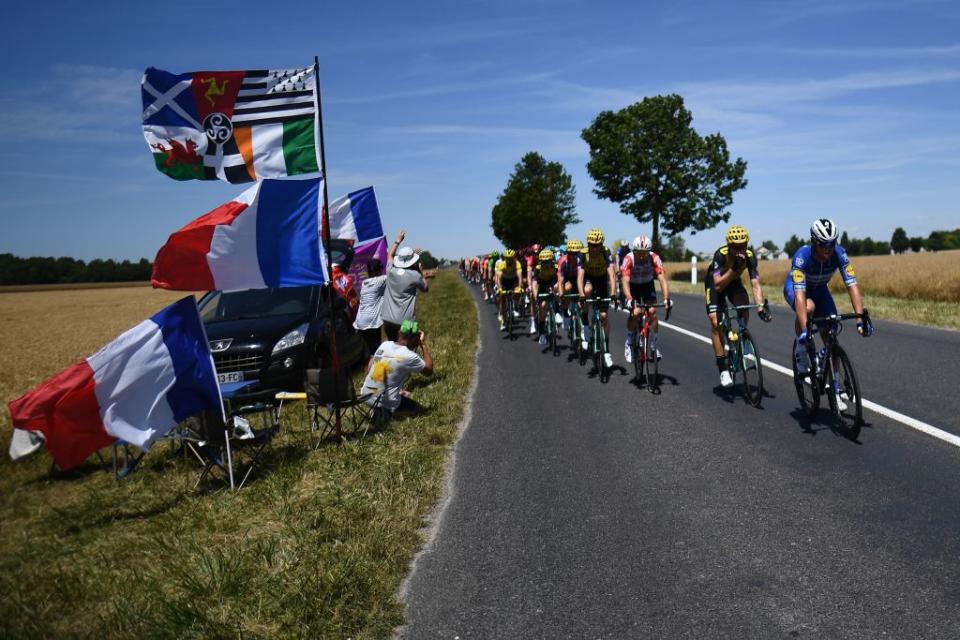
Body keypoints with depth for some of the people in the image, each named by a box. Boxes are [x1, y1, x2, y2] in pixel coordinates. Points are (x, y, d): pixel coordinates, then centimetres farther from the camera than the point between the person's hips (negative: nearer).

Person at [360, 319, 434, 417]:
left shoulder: (384, 344, -2)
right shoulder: (409, 356, -19)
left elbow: (369, 366, 7)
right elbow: (429, 370, -3)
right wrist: (423, 344, 2)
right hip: (384, 401, -7)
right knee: (415, 407, 18)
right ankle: (385, 411, 1)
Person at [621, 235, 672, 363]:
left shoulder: (654, 258, -28)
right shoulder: (628, 259, -32)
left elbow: (662, 279, -36)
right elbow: (625, 281, -41)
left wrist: (666, 298, -51)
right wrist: (629, 299, -57)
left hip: (648, 285, 2)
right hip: (632, 286, -2)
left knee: (652, 311, -17)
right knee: (635, 312, -22)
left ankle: (653, 344, 1)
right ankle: (629, 343, 2)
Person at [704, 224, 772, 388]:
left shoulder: (750, 256, -26)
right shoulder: (721, 255, -34)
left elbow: (755, 284, -32)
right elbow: (718, 285, -39)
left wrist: (761, 306, -45)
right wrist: (733, 268, -49)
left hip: (734, 282, 3)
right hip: (715, 283, -3)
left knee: (745, 315, -22)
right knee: (715, 322, -17)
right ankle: (723, 368, -12)